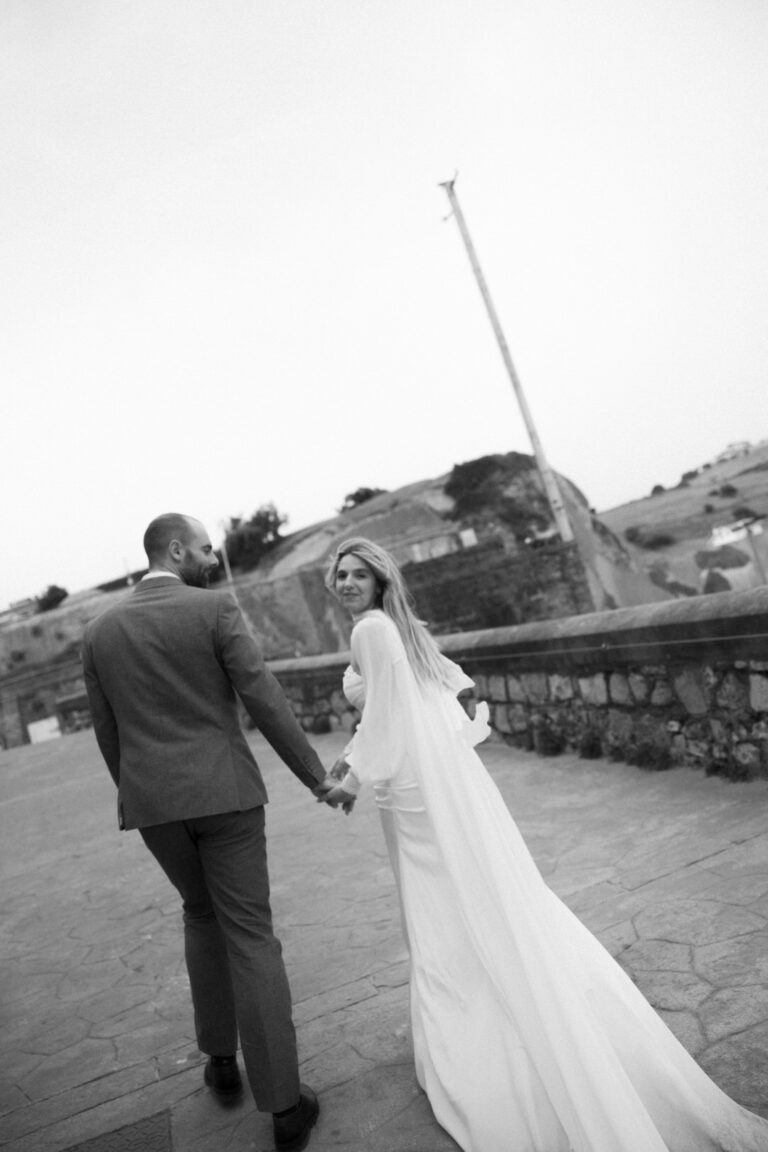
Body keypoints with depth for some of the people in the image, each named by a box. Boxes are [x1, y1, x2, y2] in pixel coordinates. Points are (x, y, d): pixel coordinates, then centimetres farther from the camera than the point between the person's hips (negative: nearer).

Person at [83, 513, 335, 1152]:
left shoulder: (98, 632, 5)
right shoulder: (215, 609, -9)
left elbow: (109, 733, 10)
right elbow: (266, 702, -13)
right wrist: (317, 776, -4)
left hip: (152, 800, 4)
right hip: (223, 793, -4)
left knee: (202, 912, 27)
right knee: (250, 934, 4)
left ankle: (221, 1058, 33)